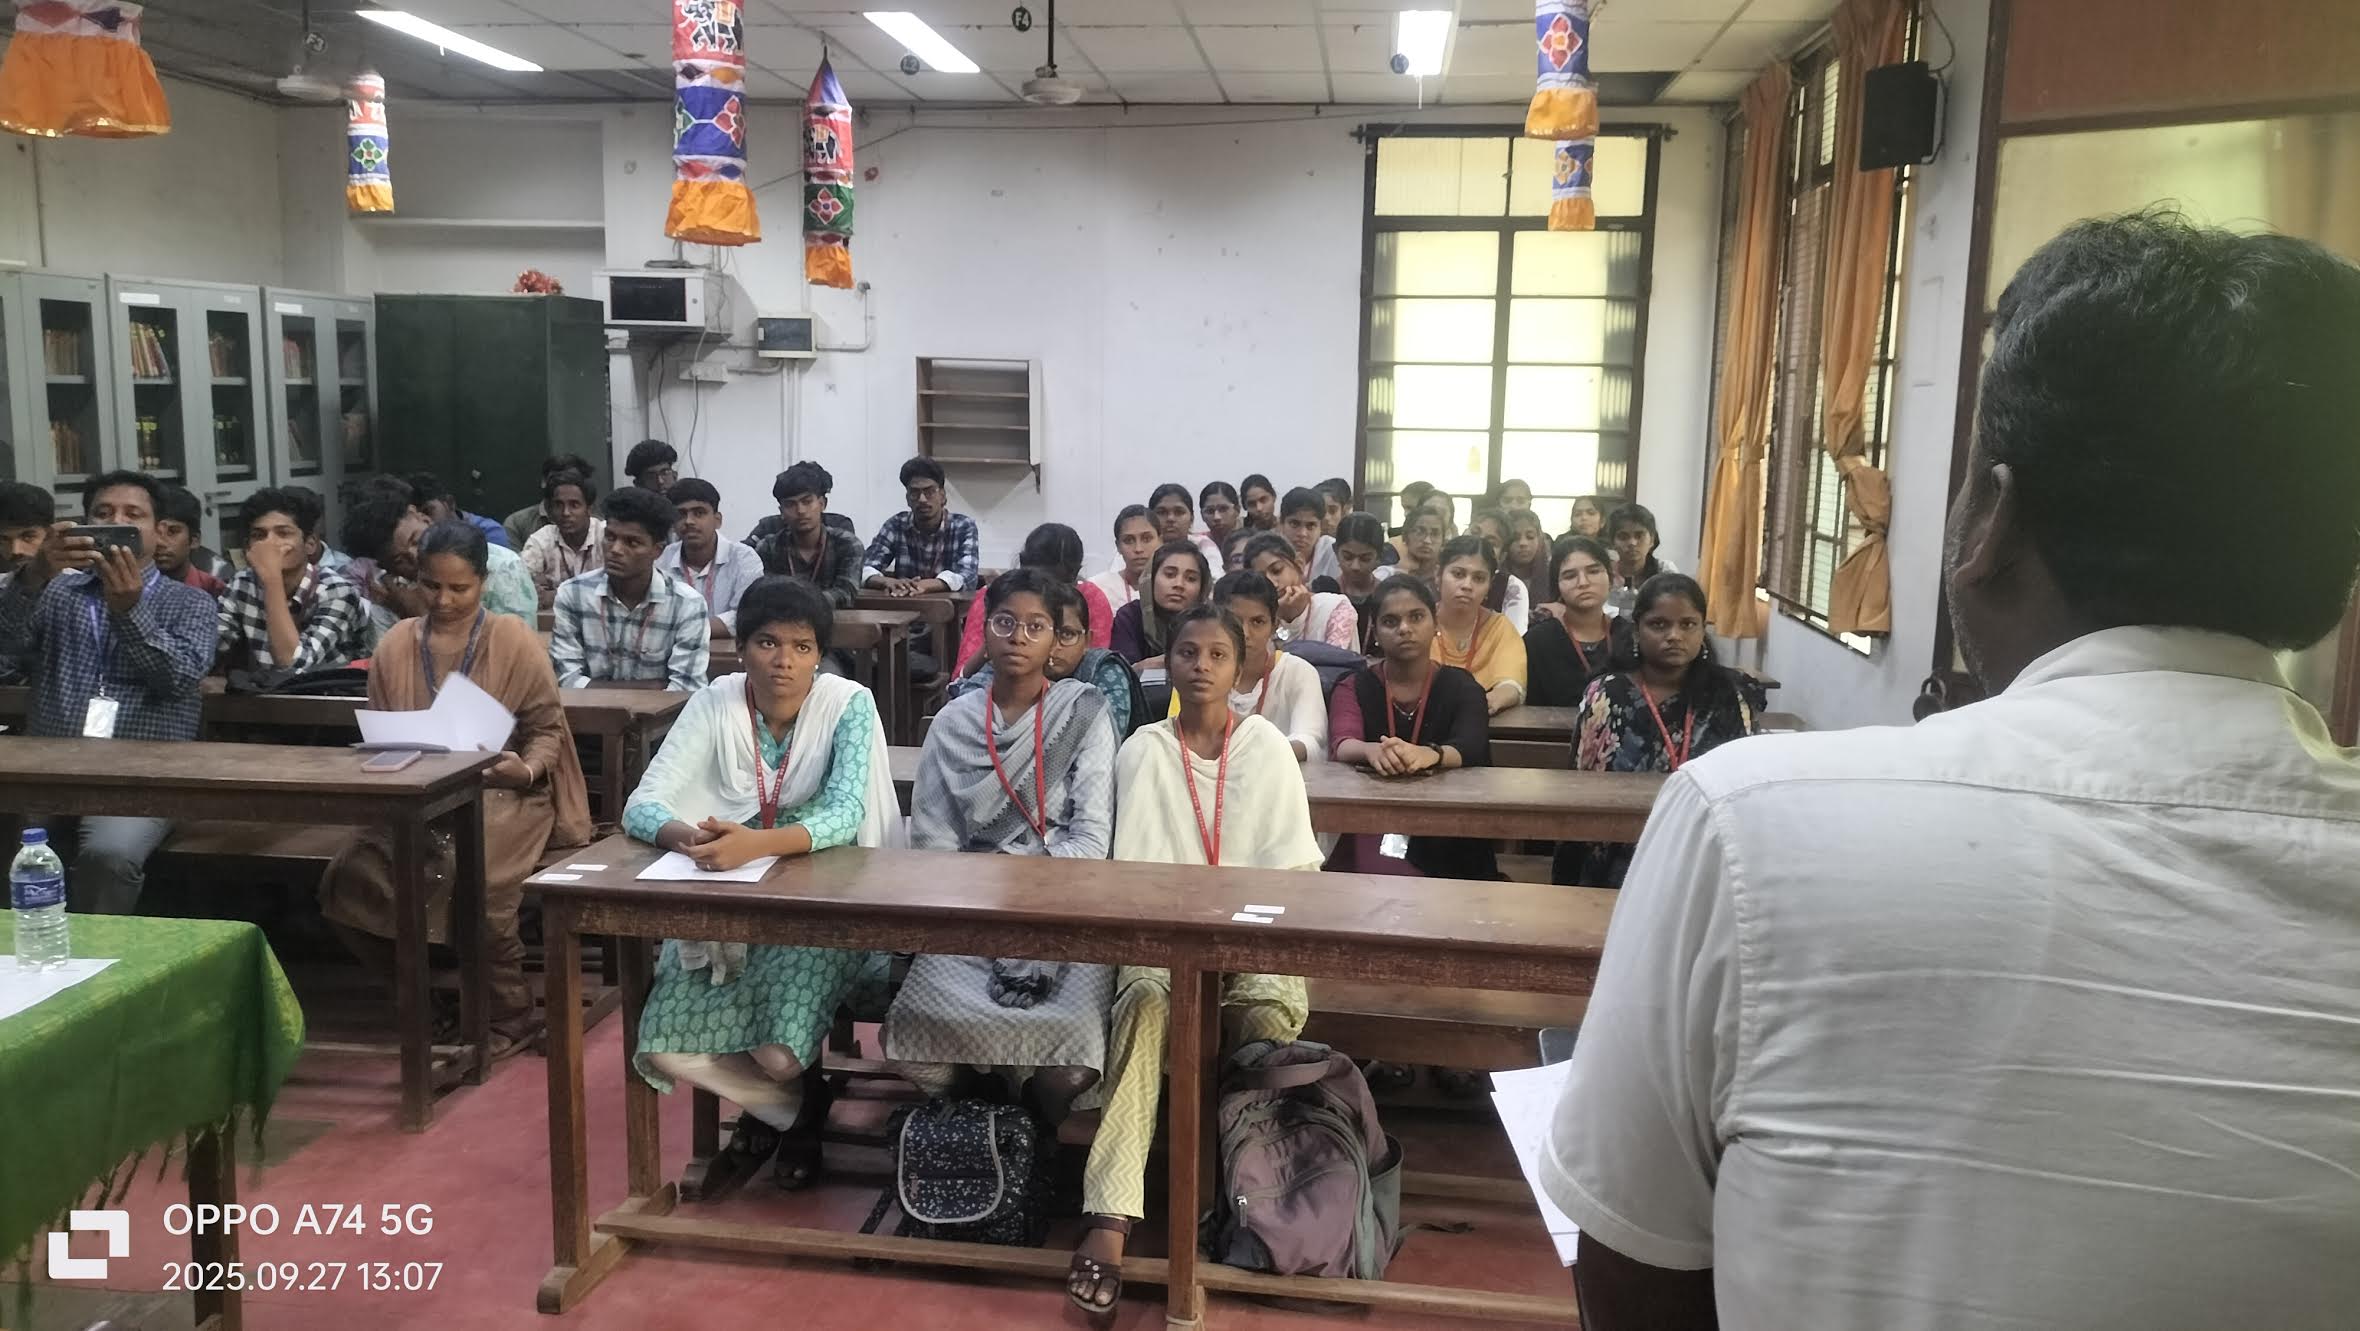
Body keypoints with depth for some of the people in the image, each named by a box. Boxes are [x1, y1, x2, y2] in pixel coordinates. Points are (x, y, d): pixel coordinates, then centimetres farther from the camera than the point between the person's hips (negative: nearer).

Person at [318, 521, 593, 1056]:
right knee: (350, 882, -19)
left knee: (471, 881, -32)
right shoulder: (395, 643, 8)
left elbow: (547, 729, 1)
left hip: (501, 793, -4)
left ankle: (510, 1013, -5)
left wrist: (526, 770, -19)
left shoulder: (513, 639, -2)